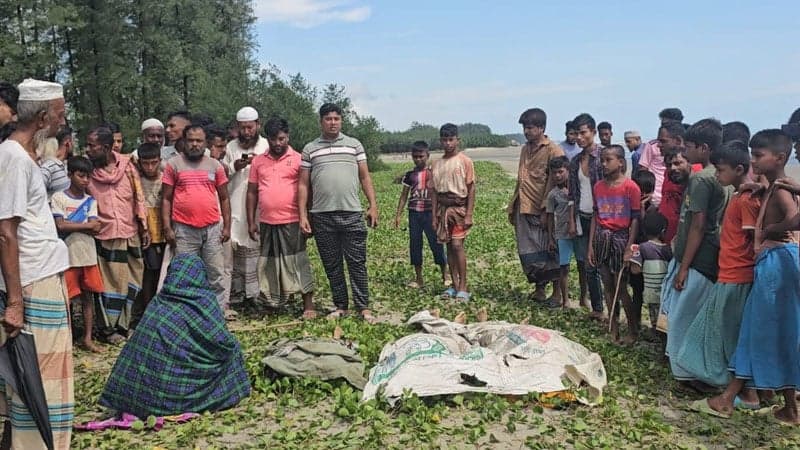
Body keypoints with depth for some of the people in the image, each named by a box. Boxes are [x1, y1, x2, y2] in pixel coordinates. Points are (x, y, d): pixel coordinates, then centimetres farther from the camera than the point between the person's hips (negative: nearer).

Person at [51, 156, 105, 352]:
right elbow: (60, 226, -14)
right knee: (67, 299, 1)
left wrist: (71, 226, -11)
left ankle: (88, 338, 18)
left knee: (88, 296, 9)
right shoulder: (58, 198, -2)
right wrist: (86, 225, -8)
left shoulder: (90, 201, 9)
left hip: (88, 256, 4)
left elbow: (95, 229, -3)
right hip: (67, 256, -4)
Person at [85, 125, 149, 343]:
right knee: (110, 281, 4)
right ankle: (110, 327, 17)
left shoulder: (127, 166, -3)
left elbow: (139, 197, 2)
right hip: (104, 235, -2)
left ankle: (122, 324, 24)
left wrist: (144, 228, 2)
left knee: (132, 280, 10)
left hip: (130, 233, 2)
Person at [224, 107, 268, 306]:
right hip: (236, 206, 2)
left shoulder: (267, 146, 7)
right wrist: (234, 167, -6)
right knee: (236, 248, -2)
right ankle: (237, 291, 5)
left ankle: (254, 292, 0)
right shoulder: (231, 147, 13)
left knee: (256, 248, -5)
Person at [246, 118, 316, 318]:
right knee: (270, 265, 11)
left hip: (292, 222, -4)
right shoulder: (258, 161, 9)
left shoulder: (298, 159, -1)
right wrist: (251, 221, 7)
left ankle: (308, 306, 4)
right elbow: (252, 192, 12)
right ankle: (274, 304, 22)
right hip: (266, 223, 4)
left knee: (298, 263, -2)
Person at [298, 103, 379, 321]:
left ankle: (363, 307, 5)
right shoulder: (310, 149, 9)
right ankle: (340, 306, 18)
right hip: (322, 216, 1)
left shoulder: (354, 145, 9)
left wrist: (373, 205, 0)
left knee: (357, 262, 0)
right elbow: (303, 185, 7)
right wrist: (302, 215, 0)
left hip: (352, 214, -1)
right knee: (332, 265, 8)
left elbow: (365, 177, 9)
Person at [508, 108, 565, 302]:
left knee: (548, 252, -1)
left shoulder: (553, 150, -7)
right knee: (528, 252, 9)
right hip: (524, 210, 7)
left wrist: (546, 210, -18)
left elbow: (554, 182, -12)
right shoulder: (525, 149, 17)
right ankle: (539, 289, 21)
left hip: (541, 211, -7)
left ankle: (556, 293, 8)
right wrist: (512, 207, 18)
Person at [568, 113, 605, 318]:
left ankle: (599, 308, 5)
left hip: (599, 217, -6)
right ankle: (597, 307, 15)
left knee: (592, 264, -6)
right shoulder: (575, 161, 11)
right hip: (582, 217, 6)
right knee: (584, 263, 5)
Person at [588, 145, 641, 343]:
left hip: (620, 237, -5)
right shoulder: (598, 187, 7)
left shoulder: (630, 187, -9)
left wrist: (629, 248, -15)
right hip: (601, 237, 5)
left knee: (621, 288, -2)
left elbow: (635, 219, -10)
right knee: (608, 286, 10)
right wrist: (590, 245, 7)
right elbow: (595, 216, 10)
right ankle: (613, 330, 20)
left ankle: (633, 330, 14)